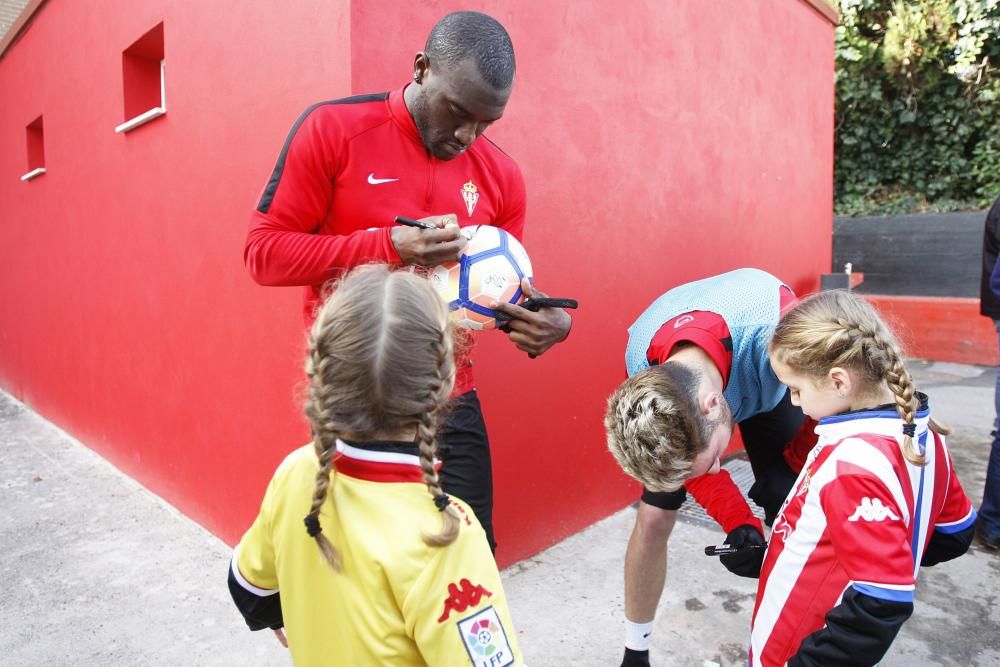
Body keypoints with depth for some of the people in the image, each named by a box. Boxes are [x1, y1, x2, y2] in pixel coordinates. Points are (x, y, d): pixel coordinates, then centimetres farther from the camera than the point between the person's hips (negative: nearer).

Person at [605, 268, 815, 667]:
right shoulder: (641, 369, -35)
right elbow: (690, 451, -17)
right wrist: (737, 523, -27)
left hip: (768, 386, 0)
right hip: (675, 378, 1)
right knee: (653, 518, -3)